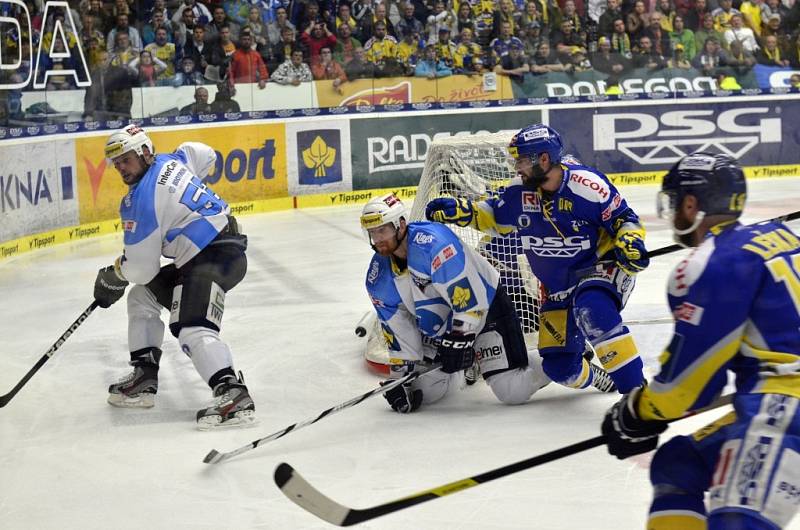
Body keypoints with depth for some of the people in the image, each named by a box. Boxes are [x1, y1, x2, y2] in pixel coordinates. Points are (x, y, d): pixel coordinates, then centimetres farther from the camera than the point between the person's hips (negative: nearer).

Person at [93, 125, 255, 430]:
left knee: (192, 329, -28)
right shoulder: (170, 162, 9)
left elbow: (140, 268, -11)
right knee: (141, 297, 20)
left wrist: (112, 278, 11)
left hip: (215, 255, -11)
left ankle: (234, 397, -43)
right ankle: (144, 379, 22)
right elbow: (206, 155, 32)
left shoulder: (141, 199, -15)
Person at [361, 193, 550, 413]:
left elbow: (470, 295, -33)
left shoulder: (433, 241, -32)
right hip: (439, 323, 7)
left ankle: (542, 365, 18)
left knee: (513, 391, -15)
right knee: (424, 392, 0)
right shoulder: (379, 279, -7)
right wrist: (400, 377, -5)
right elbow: (397, 329, 0)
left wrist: (460, 339, -30)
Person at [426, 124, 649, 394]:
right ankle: (601, 380, 32)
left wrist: (630, 242, -30)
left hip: (602, 268, -6)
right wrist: (458, 210, -4)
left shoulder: (585, 184, -22)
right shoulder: (520, 191, -6)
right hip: (559, 289, 6)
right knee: (558, 365, -1)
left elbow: (624, 218, -11)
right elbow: (495, 217, 11)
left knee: (592, 308, -40)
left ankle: (636, 386, -32)